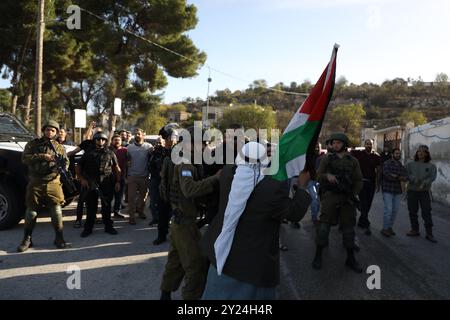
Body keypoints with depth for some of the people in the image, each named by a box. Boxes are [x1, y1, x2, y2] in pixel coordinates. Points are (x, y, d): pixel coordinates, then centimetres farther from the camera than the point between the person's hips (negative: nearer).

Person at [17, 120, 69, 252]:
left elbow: (66, 162, 4)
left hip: (53, 183, 1)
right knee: (31, 211, 6)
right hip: (35, 183, 0)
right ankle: (27, 240, 17)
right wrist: (42, 156, -17)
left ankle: (59, 238, 10)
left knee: (56, 211, -1)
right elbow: (25, 158, -5)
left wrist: (62, 166, -19)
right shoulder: (33, 144, 7)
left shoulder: (60, 147, 11)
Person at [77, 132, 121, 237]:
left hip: (107, 184, 0)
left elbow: (117, 169, 9)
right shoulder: (89, 153, 8)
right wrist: (82, 179, -1)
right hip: (91, 184, 0)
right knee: (91, 206, 4)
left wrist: (118, 182, 2)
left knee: (107, 206, 7)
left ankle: (108, 226, 18)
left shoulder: (110, 153, 8)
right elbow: (79, 168, 11)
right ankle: (88, 228, 14)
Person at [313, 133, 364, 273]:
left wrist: (354, 194, -7)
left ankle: (351, 259, 20)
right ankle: (318, 256, 6)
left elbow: (359, 180, 9)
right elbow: (318, 176, 3)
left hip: (347, 198, 2)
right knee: (324, 226, -6)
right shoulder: (327, 159, 6)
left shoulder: (353, 161, 9)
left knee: (349, 228, 7)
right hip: (330, 196, -1)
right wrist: (327, 176, -19)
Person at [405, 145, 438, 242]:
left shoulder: (431, 166, 2)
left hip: (424, 192, -1)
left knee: (426, 212, -4)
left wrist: (424, 183, -30)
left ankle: (429, 234, 4)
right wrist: (413, 179, -27)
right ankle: (415, 230, 19)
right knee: (412, 212, 6)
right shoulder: (410, 164, 5)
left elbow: (432, 177, -13)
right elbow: (406, 175, -7)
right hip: (412, 191, 2)